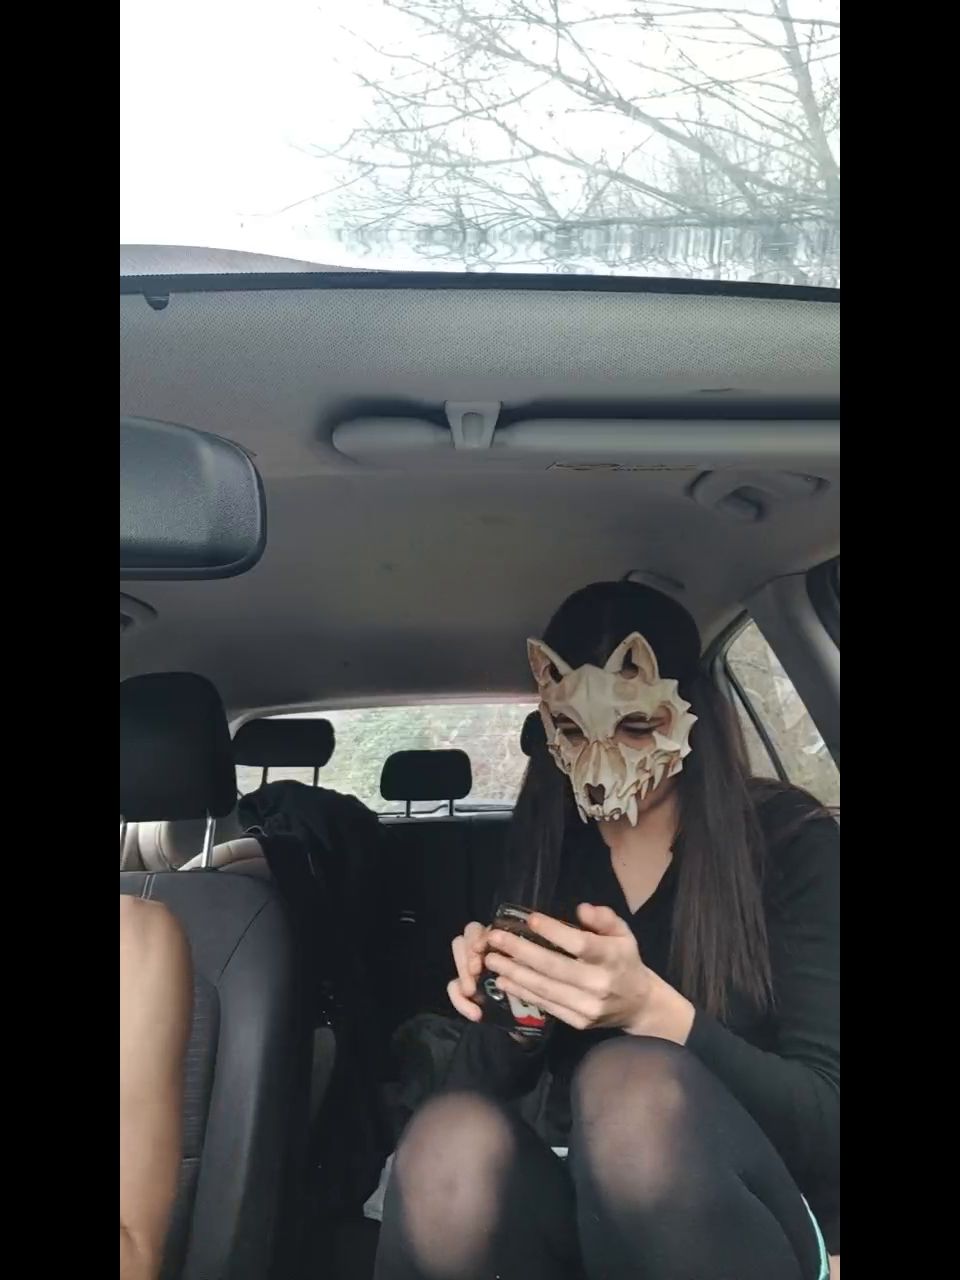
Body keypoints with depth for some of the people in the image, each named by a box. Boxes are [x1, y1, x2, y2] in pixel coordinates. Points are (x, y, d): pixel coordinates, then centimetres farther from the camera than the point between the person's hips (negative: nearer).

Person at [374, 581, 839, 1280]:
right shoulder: (542, 850, 3)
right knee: (450, 1138, -32)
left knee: (630, 1081, -35)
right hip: (567, 1196, 2)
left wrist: (652, 1010, -31)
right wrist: (509, 1012, -19)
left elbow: (825, 1122, -14)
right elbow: (487, 1088, 4)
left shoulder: (794, 842, -8)